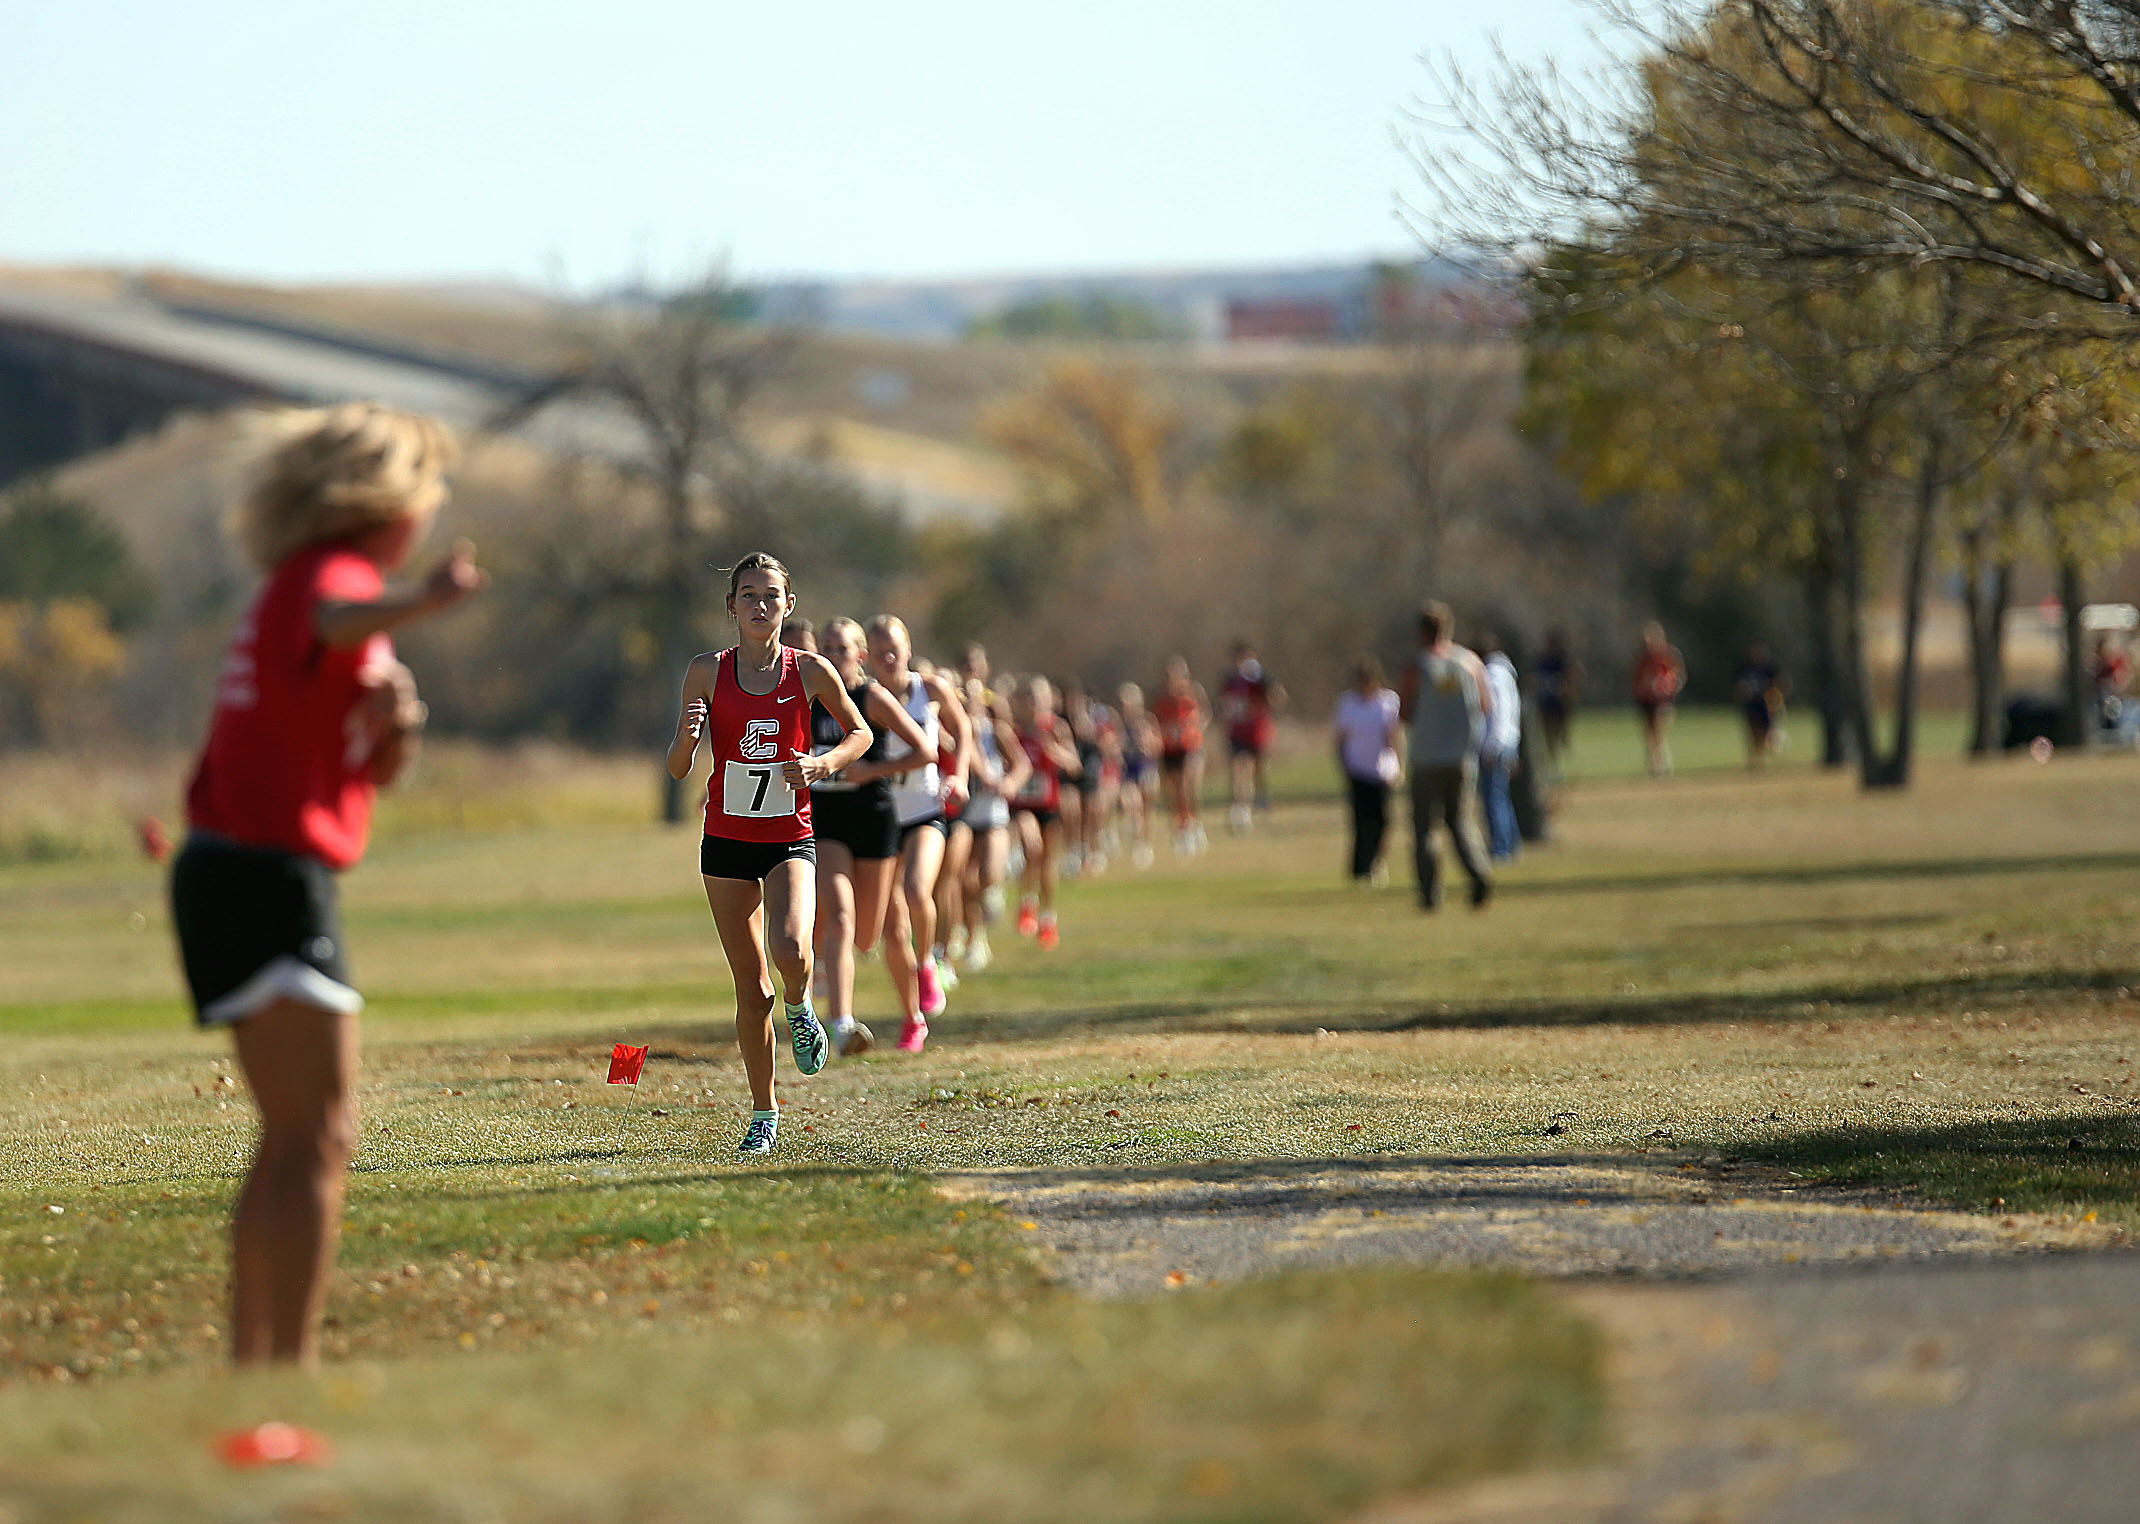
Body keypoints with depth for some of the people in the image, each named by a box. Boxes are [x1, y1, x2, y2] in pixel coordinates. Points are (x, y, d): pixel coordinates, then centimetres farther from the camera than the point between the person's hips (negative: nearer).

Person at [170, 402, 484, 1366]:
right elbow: (334, 623, -39)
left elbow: (374, 774, 21)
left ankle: (250, 1362, 21)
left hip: (237, 875, 10)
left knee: (303, 1139, 17)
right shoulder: (331, 572, -10)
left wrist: (395, 731, -2)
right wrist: (421, 603, -60)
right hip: (268, 878, -10)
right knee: (314, 1141, -15)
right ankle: (291, 1367, -20)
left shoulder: (319, 578, 21)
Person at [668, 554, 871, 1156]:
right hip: (726, 840, 1)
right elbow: (677, 769, 1)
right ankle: (764, 1116, 17)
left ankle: (800, 1008, 8)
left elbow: (860, 733, 11)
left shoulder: (811, 671, -3)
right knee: (751, 988, 3)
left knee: (790, 949, -28)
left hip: (790, 839, -1)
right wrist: (687, 738, -22)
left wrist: (821, 764, -9)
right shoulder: (707, 672, -2)